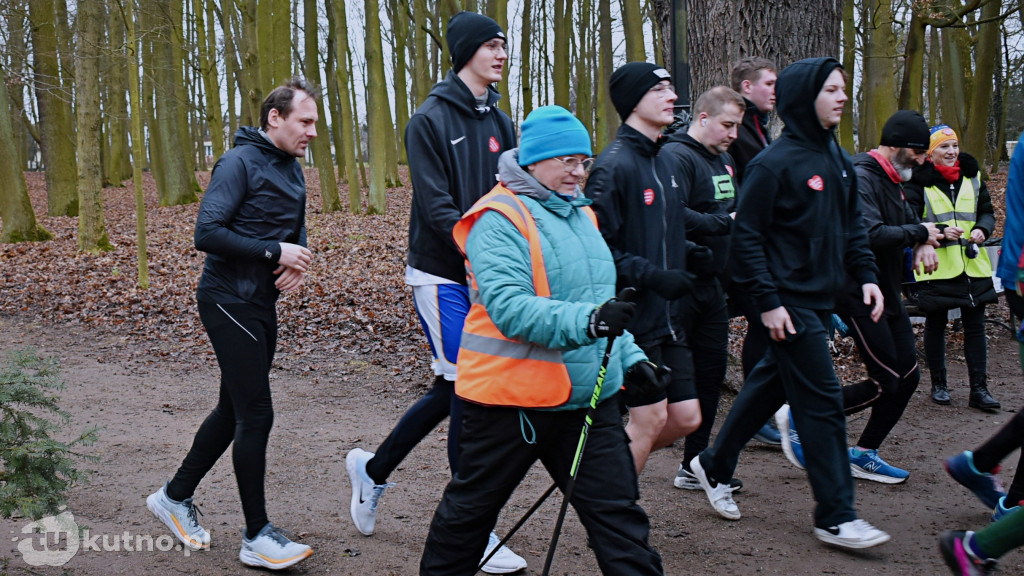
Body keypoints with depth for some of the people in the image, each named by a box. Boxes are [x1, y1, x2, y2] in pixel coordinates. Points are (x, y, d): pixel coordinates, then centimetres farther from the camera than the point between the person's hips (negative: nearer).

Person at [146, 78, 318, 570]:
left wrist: (299, 261, -1)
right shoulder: (239, 164, -14)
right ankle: (257, 537, 4)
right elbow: (207, 234, -22)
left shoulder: (292, 170, 13)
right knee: (255, 414, -7)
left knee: (234, 409, 16)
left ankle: (175, 497, 33)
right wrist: (275, 252, -21)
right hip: (228, 302, -9)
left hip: (261, 304, 9)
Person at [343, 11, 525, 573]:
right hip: (441, 274, -7)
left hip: (485, 276, 7)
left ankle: (373, 469, 34)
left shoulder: (500, 122, 11)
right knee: (468, 393, -5)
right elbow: (438, 209, -16)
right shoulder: (430, 120, -8)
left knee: (451, 391, 13)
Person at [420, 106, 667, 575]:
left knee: (618, 511, 4)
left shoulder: (579, 213, 14)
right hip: (512, 395, -6)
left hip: (589, 396, 7)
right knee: (471, 507, 13)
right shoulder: (499, 220, -13)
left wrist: (629, 356, 15)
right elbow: (510, 308, -26)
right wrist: (587, 320, -35)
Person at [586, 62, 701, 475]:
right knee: (651, 418, -1)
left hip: (668, 317, 8)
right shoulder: (615, 166, -14)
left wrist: (688, 254, 8)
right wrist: (653, 276, -23)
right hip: (633, 317, -8)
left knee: (685, 417, 10)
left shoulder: (663, 162, 13)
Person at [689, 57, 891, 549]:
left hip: (820, 298, 9)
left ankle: (714, 464, 34)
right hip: (789, 301, -9)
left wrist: (866, 275, 9)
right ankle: (835, 517, 5)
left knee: (771, 384, 17)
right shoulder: (775, 163, -14)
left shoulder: (838, 159, 11)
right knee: (822, 401, -6)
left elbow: (851, 225, 20)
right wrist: (767, 300, -17)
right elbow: (746, 236, -15)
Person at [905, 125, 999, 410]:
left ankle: (979, 389, 10)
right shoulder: (919, 181, -5)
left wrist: (982, 229, -7)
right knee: (936, 325, 8)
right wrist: (940, 231, -24)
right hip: (936, 266, -4)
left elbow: (987, 212, 14)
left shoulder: (972, 177, 9)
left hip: (973, 265, 4)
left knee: (975, 326, 4)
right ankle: (938, 384, 22)